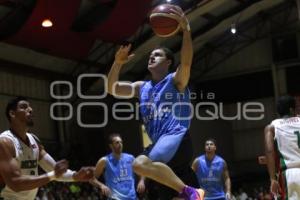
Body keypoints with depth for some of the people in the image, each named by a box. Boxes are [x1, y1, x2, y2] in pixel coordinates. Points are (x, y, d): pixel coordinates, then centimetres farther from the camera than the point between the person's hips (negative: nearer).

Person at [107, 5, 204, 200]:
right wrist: (118, 63, 0)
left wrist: (186, 30, -29)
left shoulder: (176, 80, 3)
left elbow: (186, 62, -18)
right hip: (160, 142, 8)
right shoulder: (142, 87, 21)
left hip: (176, 137, -8)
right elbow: (112, 89, 14)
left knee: (141, 163, -32)